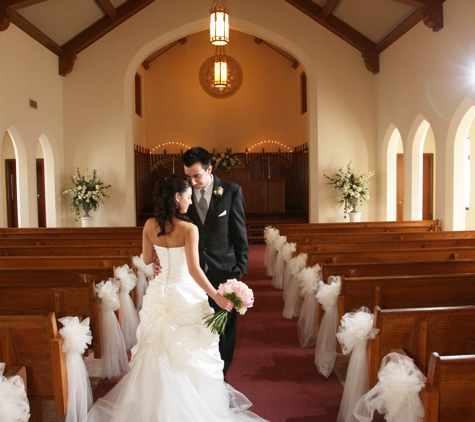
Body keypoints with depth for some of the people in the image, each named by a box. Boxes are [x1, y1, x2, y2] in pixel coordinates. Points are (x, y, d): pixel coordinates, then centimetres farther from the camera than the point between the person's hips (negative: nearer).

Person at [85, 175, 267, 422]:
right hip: (185, 295, -5)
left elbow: (147, 259, 7)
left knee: (158, 350, 20)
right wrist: (216, 297, -18)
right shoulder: (189, 229, -19)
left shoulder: (150, 226, -4)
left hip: (160, 294, 5)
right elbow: (194, 269, -23)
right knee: (189, 351, 11)